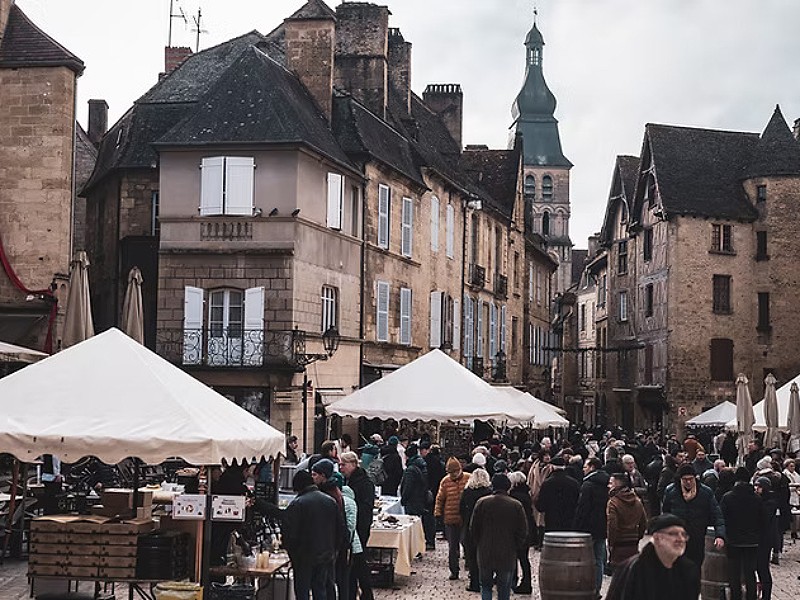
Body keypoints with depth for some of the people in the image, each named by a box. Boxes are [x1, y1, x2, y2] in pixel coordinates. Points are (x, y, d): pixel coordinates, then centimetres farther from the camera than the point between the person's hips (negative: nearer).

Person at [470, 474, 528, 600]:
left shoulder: (482, 503, -4)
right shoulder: (516, 506, -4)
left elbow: (473, 528, 1)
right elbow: (523, 532, -2)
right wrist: (515, 547, 11)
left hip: (485, 554, 0)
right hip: (507, 556, 0)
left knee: (485, 585, 14)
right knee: (504, 589, 10)